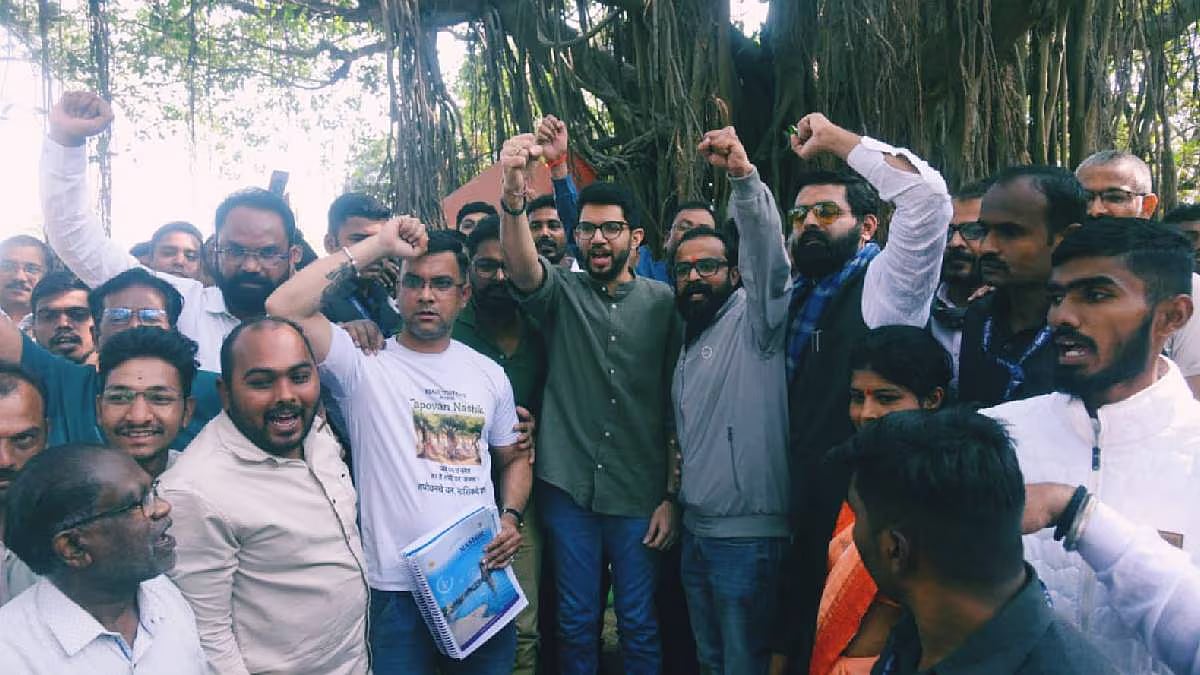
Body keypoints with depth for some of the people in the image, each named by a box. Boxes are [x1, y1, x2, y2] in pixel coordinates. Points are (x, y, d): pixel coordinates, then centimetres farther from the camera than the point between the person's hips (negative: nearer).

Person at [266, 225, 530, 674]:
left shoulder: (488, 374, 9)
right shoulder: (364, 364, -5)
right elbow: (283, 308, -20)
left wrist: (512, 518, -2)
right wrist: (378, 246, -15)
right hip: (398, 587, -4)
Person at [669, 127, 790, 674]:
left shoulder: (753, 317, -7)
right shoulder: (687, 344, 16)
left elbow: (767, 250, -26)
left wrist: (742, 174, -37)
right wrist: (672, 497, 13)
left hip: (749, 533, -8)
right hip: (695, 531, 8)